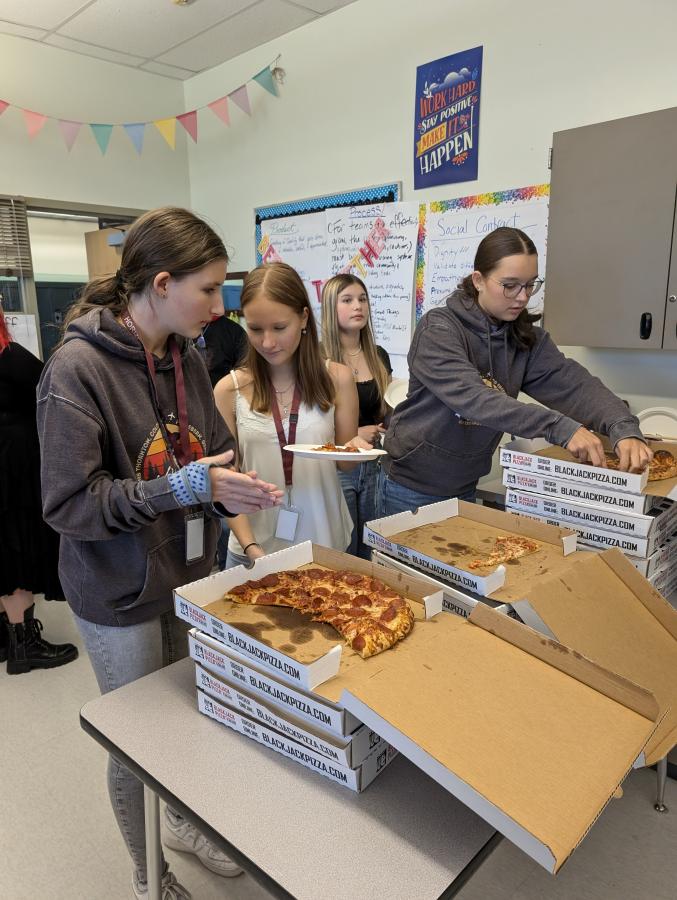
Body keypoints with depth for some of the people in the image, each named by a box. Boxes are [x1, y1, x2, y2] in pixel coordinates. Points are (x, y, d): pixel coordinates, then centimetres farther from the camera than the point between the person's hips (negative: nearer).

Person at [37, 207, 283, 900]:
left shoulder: (184, 356, -1)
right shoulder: (78, 367, -20)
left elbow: (214, 450, 7)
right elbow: (67, 503, -21)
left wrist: (232, 487, -13)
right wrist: (181, 487, -27)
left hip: (188, 576, 6)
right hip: (121, 595, -5)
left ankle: (182, 822, 52)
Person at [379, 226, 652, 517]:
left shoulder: (526, 338, -1)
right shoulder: (439, 329, -18)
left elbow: (574, 384, -14)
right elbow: (472, 397, -32)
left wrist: (624, 429, -32)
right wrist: (560, 427, -39)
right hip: (412, 485, -5)